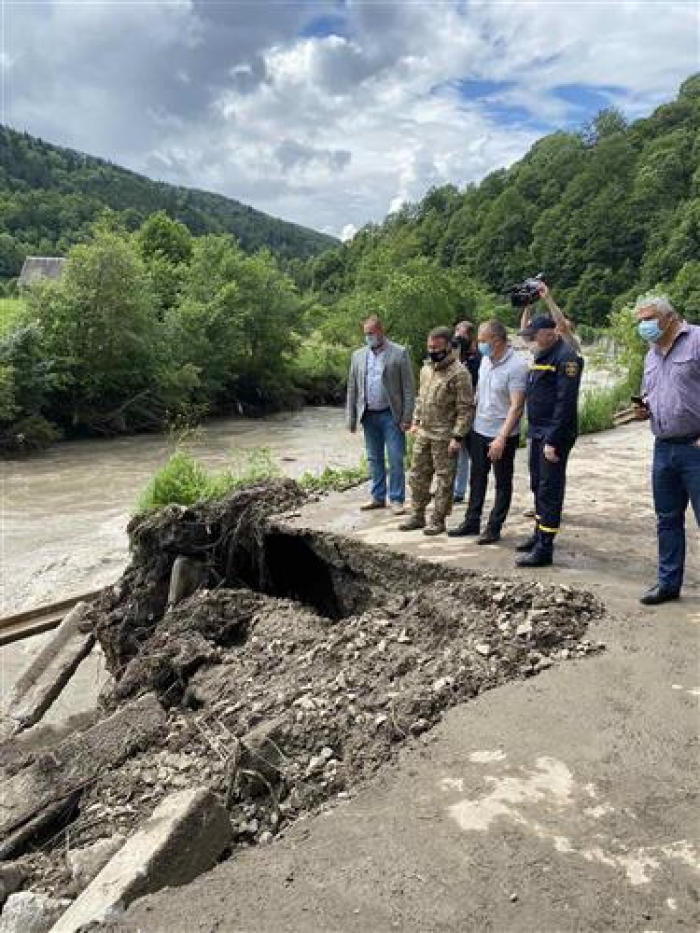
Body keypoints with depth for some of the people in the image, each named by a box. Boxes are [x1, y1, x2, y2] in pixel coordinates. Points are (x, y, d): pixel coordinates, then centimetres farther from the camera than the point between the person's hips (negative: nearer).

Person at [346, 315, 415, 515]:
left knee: (395, 459, -1)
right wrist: (351, 418, 6)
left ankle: (396, 499, 8)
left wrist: (407, 417, -11)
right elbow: (352, 388, 10)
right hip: (369, 416, 4)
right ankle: (378, 497, 22)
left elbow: (409, 388, -6)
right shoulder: (358, 355, 9)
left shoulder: (400, 353, -4)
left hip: (391, 415, -4)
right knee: (374, 459, 12)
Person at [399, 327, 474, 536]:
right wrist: (416, 421, 15)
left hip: (444, 437, -8)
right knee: (418, 475, 13)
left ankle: (438, 520, 14)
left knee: (444, 479, 4)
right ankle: (417, 515, 26)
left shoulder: (459, 373, -14)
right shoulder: (426, 368, 11)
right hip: (423, 433, 8)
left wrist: (457, 437, -19)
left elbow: (466, 408, -16)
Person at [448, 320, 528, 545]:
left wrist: (502, 437, -27)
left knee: (503, 484, 8)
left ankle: (494, 528, 18)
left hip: (502, 435, -7)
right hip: (479, 431, 7)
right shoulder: (485, 360, 5)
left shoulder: (516, 366, -19)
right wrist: (471, 422, 12)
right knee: (477, 479, 17)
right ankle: (472, 522, 30)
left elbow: (516, 406, -23)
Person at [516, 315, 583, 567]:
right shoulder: (540, 355, 15)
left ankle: (544, 548, -1)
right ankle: (539, 534, 30)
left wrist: (553, 440, -23)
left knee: (550, 489, -6)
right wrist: (535, 431, 13)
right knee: (538, 486, 17)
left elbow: (565, 402, -20)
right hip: (538, 433, 9)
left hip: (554, 435, -9)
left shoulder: (566, 357, -15)